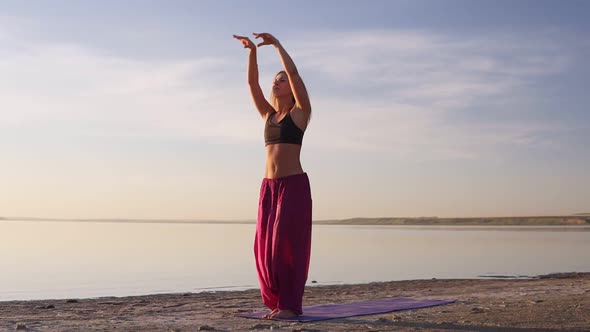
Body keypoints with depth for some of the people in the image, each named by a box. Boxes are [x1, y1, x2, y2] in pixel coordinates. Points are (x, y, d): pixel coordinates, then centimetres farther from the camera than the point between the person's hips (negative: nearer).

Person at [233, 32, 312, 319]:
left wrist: (276, 44, -5)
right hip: (269, 186, 6)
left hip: (294, 184, -6)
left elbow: (294, 73, -8)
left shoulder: (300, 111, 3)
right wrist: (252, 51, 1)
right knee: (265, 245, 4)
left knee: (287, 243, -7)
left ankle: (291, 305, 0)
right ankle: (278, 302, 14)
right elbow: (252, 83, 10)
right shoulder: (268, 114, 17)